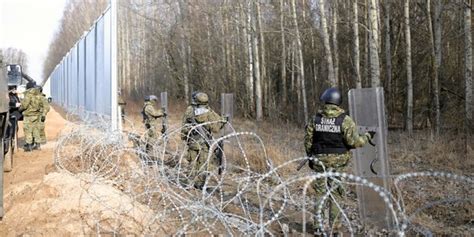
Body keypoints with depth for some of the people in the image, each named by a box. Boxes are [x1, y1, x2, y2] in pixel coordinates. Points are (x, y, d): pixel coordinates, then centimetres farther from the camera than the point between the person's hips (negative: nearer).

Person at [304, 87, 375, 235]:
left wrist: (310, 157, 17)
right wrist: (367, 137, 5)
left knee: (320, 193, 10)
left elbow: (308, 140, 4)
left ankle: (318, 226, 13)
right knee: (336, 194, 9)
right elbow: (354, 141, -13)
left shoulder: (316, 118, 0)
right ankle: (334, 226, 13)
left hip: (319, 160, 2)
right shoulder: (345, 120, -9)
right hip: (338, 162, -2)